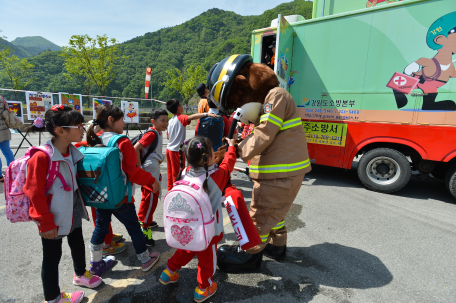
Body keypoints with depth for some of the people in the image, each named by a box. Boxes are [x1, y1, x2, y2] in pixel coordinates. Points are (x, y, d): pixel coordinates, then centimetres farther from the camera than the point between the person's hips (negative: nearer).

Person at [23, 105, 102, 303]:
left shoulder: (73, 152, -1)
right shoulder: (42, 157, -25)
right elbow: (35, 192, -21)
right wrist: (45, 222, -17)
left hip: (72, 212, 8)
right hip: (53, 217, -8)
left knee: (78, 244, 24)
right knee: (52, 256, 10)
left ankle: (80, 275, 50)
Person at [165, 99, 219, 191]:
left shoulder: (170, 120, 8)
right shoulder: (181, 118, -15)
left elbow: (168, 137, 13)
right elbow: (191, 117, -36)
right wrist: (206, 114, -42)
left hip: (169, 149, 8)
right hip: (177, 150, -8)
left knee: (171, 172, 18)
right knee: (178, 173, 2)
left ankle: (170, 188, 30)